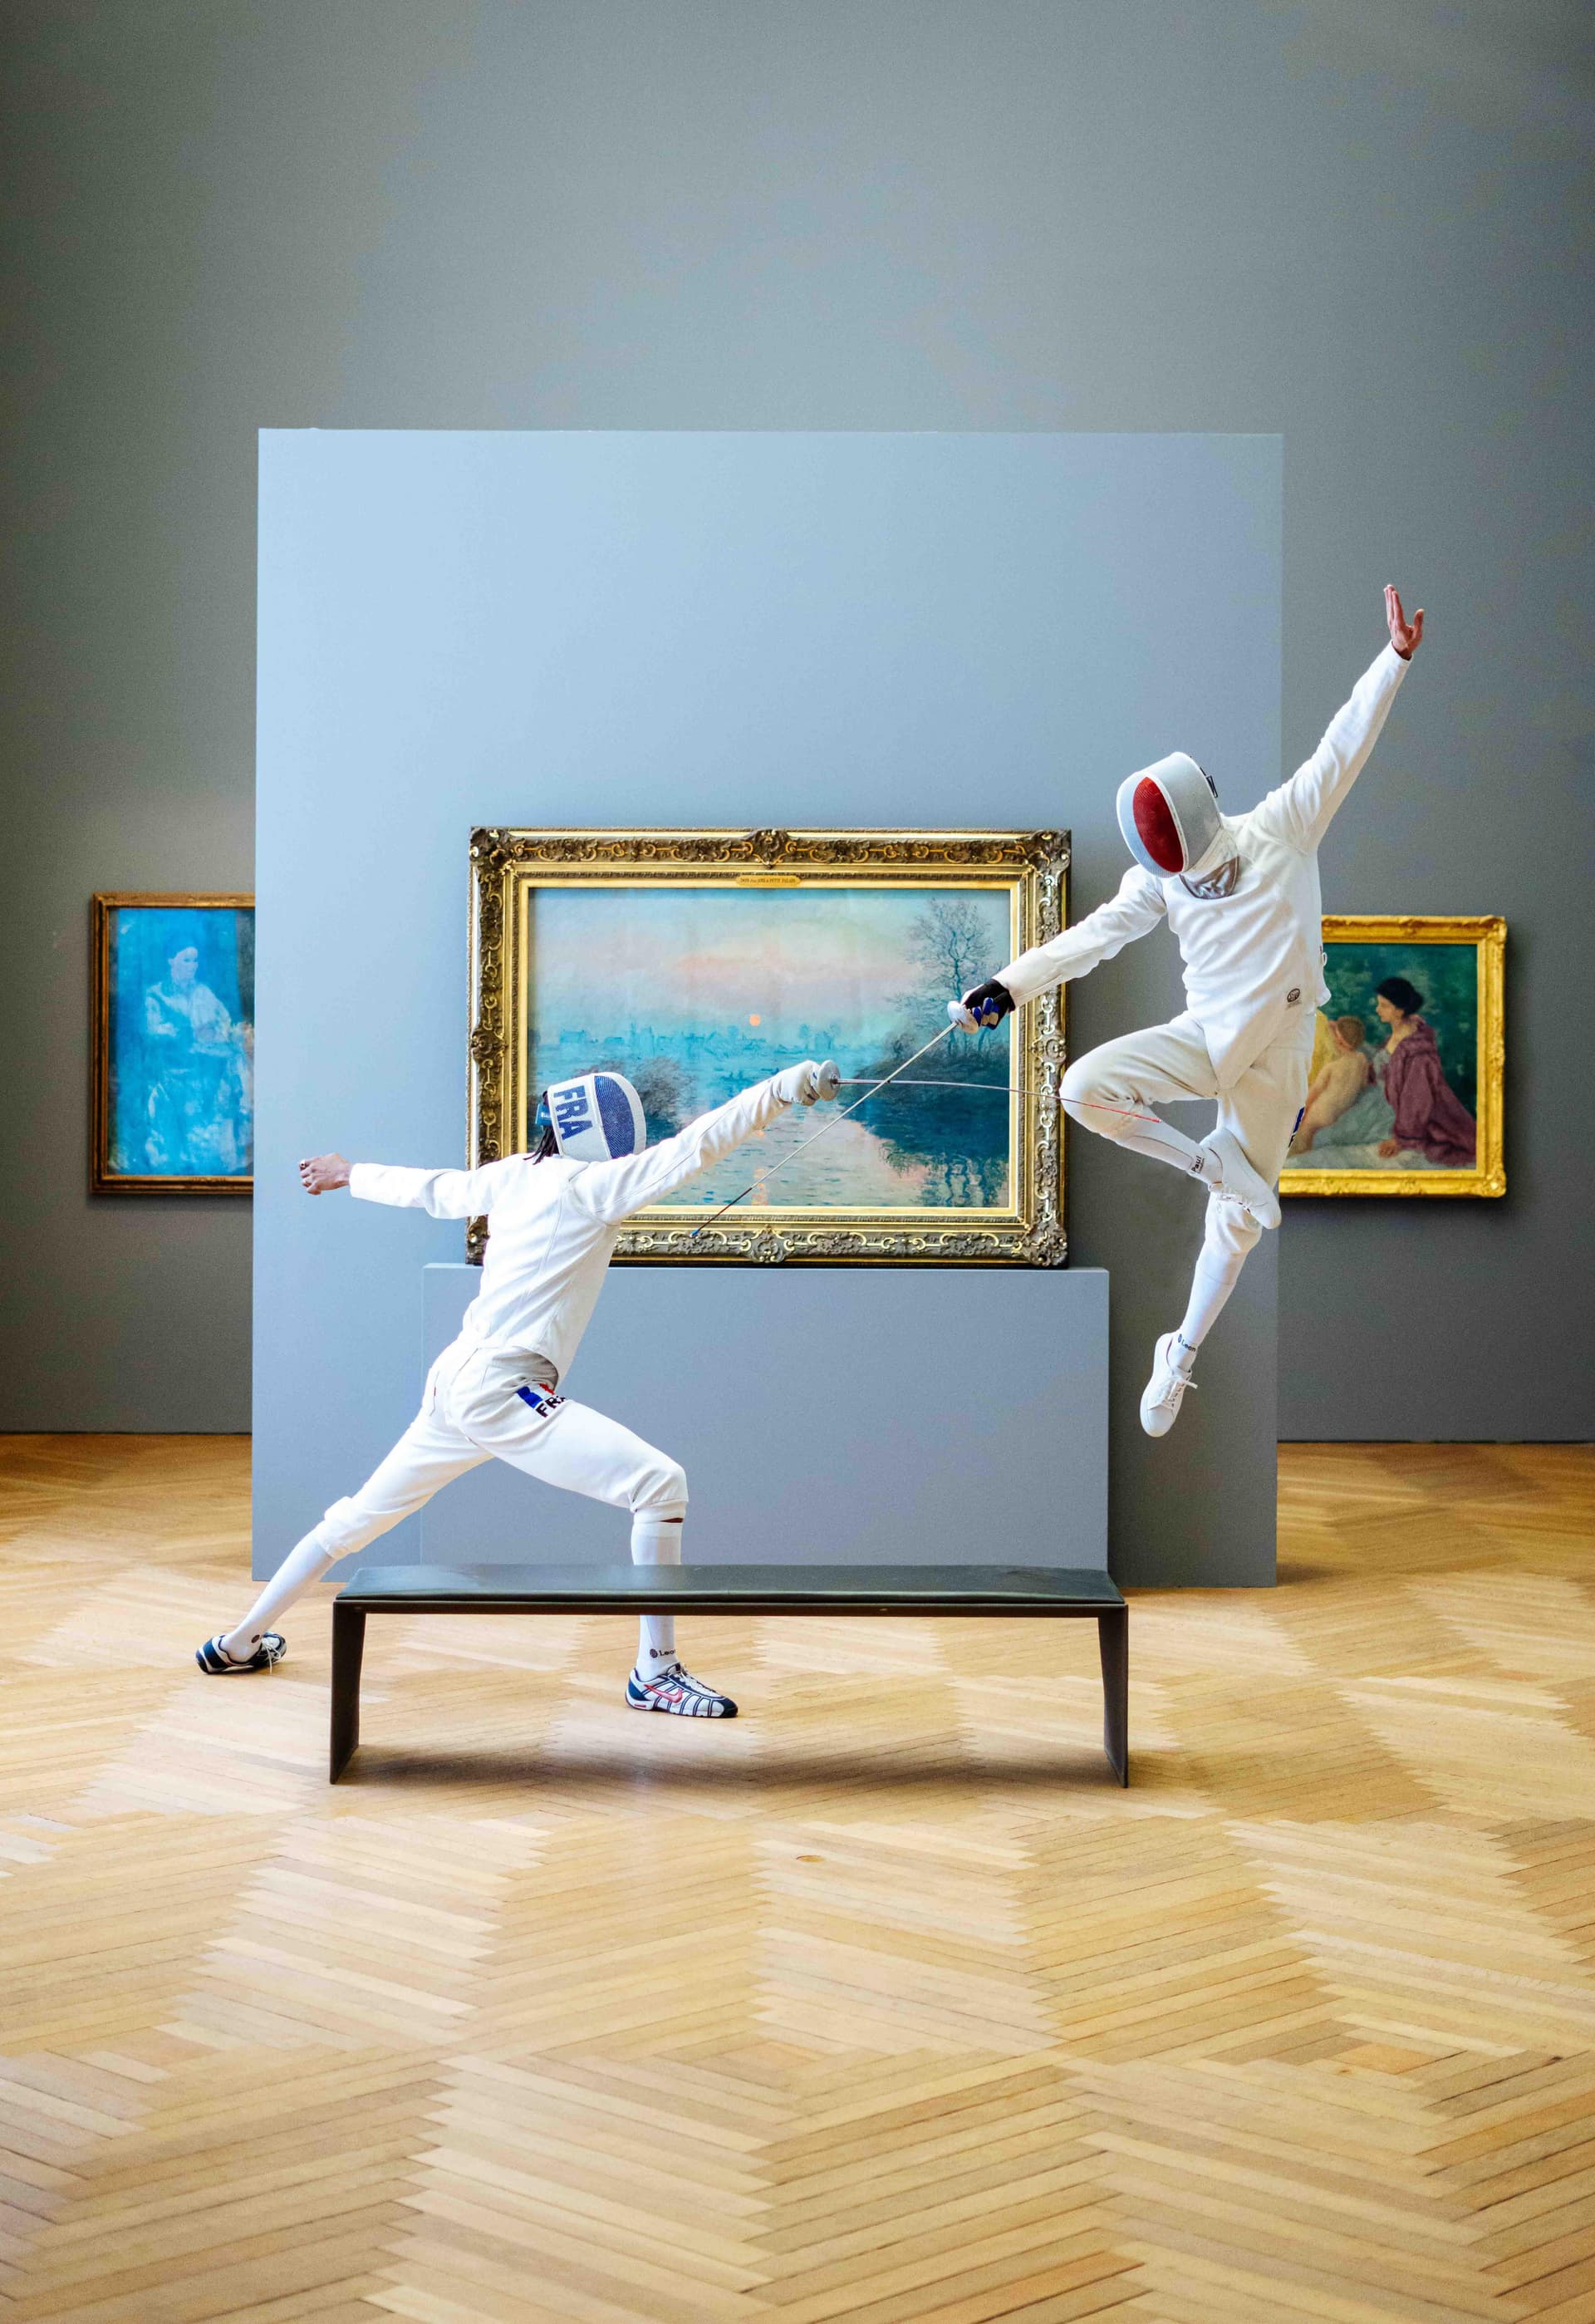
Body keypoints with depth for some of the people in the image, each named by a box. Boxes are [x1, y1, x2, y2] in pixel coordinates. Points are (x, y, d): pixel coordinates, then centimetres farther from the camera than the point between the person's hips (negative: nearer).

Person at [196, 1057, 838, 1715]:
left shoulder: (512, 1176, 11)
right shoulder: (588, 1184, -10)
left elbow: (430, 1188, 27)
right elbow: (692, 1148, -23)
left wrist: (350, 1175, 45)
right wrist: (784, 1088, -29)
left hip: (455, 1384, 9)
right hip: (501, 1391, -9)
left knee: (361, 1517, 26)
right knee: (661, 1486, -14)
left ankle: (238, 1644, 38)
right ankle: (655, 1672, -11)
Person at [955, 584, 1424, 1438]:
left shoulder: (1280, 830, -8)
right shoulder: (1159, 878, -1)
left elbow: (1343, 749, -12)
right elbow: (1096, 935, -2)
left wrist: (1395, 657, -20)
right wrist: (1009, 986, -13)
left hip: (1275, 1056, -2)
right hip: (1204, 1038, 2)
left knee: (1237, 1221, 5)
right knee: (1084, 1089, -23)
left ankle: (1180, 1355, 26)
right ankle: (1216, 1163, -7)